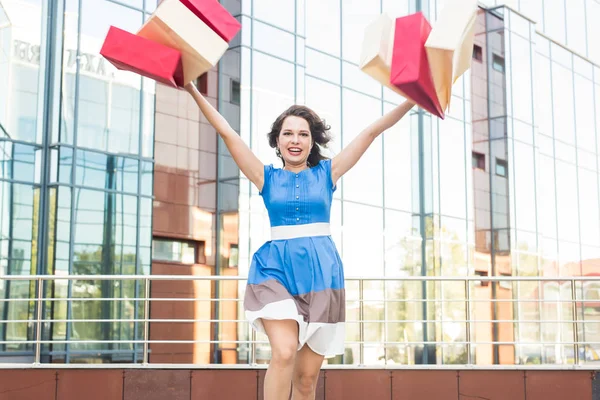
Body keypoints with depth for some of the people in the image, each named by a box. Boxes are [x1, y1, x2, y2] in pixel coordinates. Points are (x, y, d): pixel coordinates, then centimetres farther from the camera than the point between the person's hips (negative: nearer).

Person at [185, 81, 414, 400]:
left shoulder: (327, 172, 10)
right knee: (284, 352, -24)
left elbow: (372, 131, 6)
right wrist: (194, 92, -2)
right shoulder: (267, 177, 9)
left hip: (320, 270, 1)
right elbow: (227, 133, 4)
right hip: (276, 268, -1)